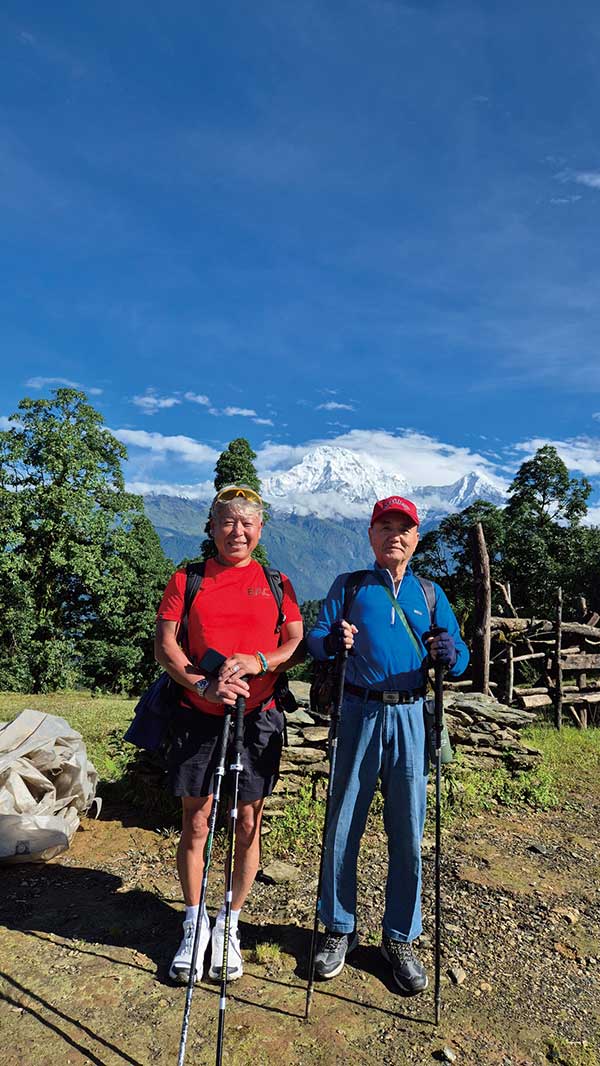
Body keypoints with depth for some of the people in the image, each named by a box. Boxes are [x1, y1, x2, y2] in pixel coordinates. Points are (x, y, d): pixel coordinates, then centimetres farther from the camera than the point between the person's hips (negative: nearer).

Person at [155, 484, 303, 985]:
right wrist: (204, 684, -15)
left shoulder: (276, 582, 7)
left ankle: (230, 926, 29)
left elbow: (298, 644, 4)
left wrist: (259, 661, -15)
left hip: (258, 718, 1)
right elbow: (165, 645, -1)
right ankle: (194, 925, 30)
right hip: (198, 717, 0)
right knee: (195, 823, 8)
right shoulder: (188, 579, 5)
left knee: (248, 824, 9)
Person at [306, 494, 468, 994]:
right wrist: (331, 641, -25)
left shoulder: (430, 593, 12)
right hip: (358, 714, -1)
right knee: (343, 827, 7)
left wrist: (450, 654, -16)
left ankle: (400, 938, 28)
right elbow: (314, 639, -2)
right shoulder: (348, 586, 7)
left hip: (411, 718, 2)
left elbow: (460, 659, 8)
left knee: (408, 834, 9)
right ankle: (339, 929, 28)